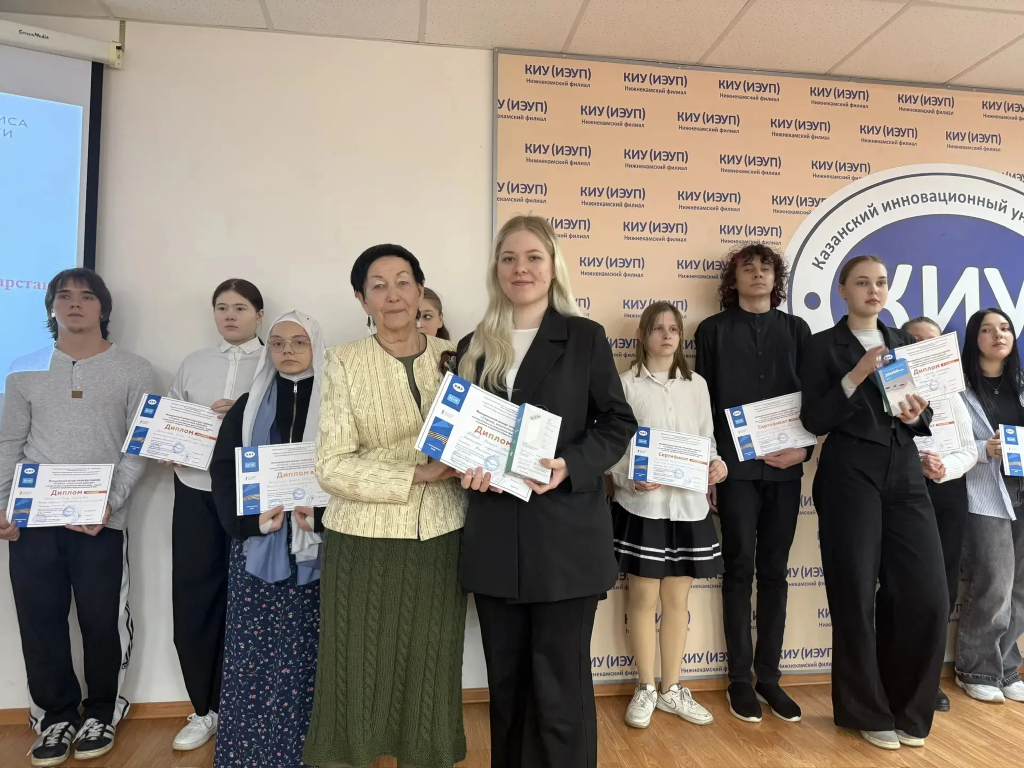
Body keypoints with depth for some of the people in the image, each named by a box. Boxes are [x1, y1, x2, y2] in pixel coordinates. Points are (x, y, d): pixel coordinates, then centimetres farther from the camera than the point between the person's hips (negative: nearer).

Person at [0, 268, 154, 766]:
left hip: (101, 519, -2)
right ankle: (55, 714, 24)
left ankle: (102, 711, 23)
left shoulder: (133, 372, 3)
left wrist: (111, 503, -13)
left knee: (103, 621, 3)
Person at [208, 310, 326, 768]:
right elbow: (223, 470, 5)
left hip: (318, 548, -2)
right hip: (258, 546, 2)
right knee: (255, 652, 4)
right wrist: (252, 519, -10)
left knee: (311, 651, 2)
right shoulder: (248, 407, 10)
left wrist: (322, 515, -18)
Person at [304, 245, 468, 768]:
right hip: (364, 541, -2)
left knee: (430, 676, 12)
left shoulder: (453, 356, 4)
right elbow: (332, 467, -10)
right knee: (358, 677, 8)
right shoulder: (344, 362, -4)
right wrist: (416, 475, -18)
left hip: (440, 538, 2)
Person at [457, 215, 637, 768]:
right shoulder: (475, 347, 10)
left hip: (565, 535, -3)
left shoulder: (585, 337, 0)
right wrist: (466, 465, -8)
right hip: (494, 539, 4)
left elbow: (618, 423, -1)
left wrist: (570, 466, -18)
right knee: (506, 681, 17)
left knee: (560, 687, 5)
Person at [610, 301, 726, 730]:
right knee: (644, 598, 6)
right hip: (641, 506, -4)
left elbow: (707, 439, 12)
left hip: (688, 505, 4)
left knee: (677, 599, 12)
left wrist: (715, 463, -8)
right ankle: (645, 689, 23)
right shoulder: (626, 384, -3)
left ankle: (672, 689, 27)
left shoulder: (697, 385, 10)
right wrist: (630, 478, -23)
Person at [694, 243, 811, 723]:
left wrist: (804, 449, -8)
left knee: (775, 571, 8)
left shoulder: (796, 329, 11)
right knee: (740, 568, 3)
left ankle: (769, 675, 19)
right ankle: (740, 678, 14)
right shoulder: (713, 330, 5)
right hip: (735, 466, -2)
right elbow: (704, 402, 1)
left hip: (784, 467, 3)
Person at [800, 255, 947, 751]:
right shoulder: (824, 345, 0)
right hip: (850, 474, -4)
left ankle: (908, 708, 22)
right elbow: (813, 420, -9)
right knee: (856, 594, 1)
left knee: (928, 594, 0)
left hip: (904, 473, 5)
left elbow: (925, 417, 15)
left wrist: (916, 416, -8)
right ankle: (867, 711, 19)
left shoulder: (904, 342, 15)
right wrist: (856, 376, -18)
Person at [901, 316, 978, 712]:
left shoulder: (951, 393, 15)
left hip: (948, 493, 5)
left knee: (943, 585, 7)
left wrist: (945, 467, -11)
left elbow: (969, 450, 9)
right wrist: (915, 463, -23)